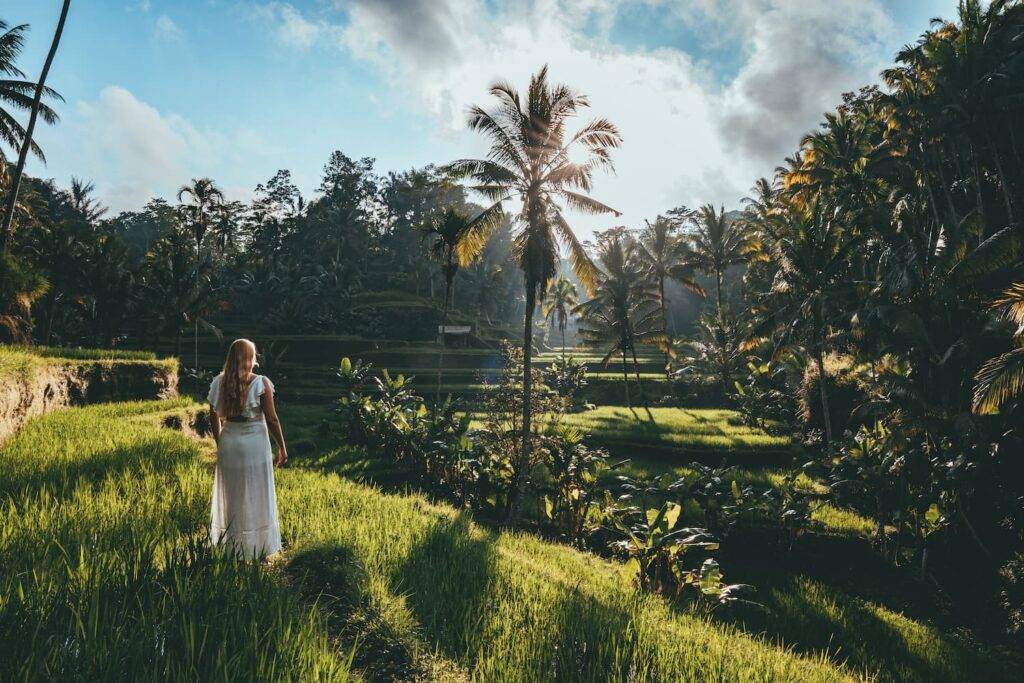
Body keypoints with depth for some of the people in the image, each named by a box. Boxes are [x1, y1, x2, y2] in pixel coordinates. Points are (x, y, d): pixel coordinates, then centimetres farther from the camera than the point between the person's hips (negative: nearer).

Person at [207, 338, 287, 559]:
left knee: (229, 497, 17)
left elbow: (214, 418, 6)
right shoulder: (261, 383, -14)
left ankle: (229, 548, 29)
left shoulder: (219, 383, -2)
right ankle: (257, 550, 19)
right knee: (256, 498, 9)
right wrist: (282, 448, -1)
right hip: (255, 443, -3)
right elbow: (272, 419, -12)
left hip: (228, 443, 4)